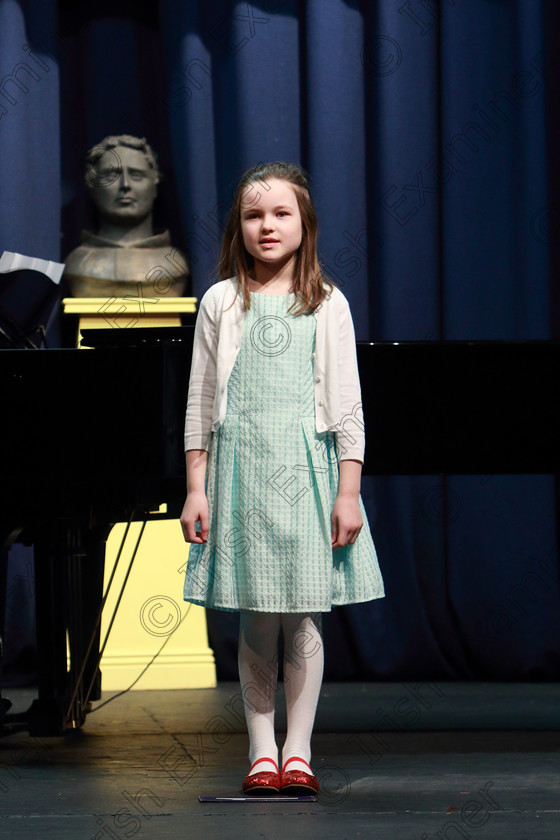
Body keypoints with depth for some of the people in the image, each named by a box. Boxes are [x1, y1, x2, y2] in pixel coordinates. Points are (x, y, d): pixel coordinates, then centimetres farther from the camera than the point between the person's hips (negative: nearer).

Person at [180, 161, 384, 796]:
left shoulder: (326, 304, 6)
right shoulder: (221, 303, 7)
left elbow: (347, 404, 5)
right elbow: (200, 402, 9)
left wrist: (349, 491, -1)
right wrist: (195, 488, 4)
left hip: (307, 469, 0)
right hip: (240, 468, 0)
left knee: (303, 620, 0)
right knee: (255, 623, 1)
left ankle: (298, 752, 7)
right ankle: (261, 751, 8)